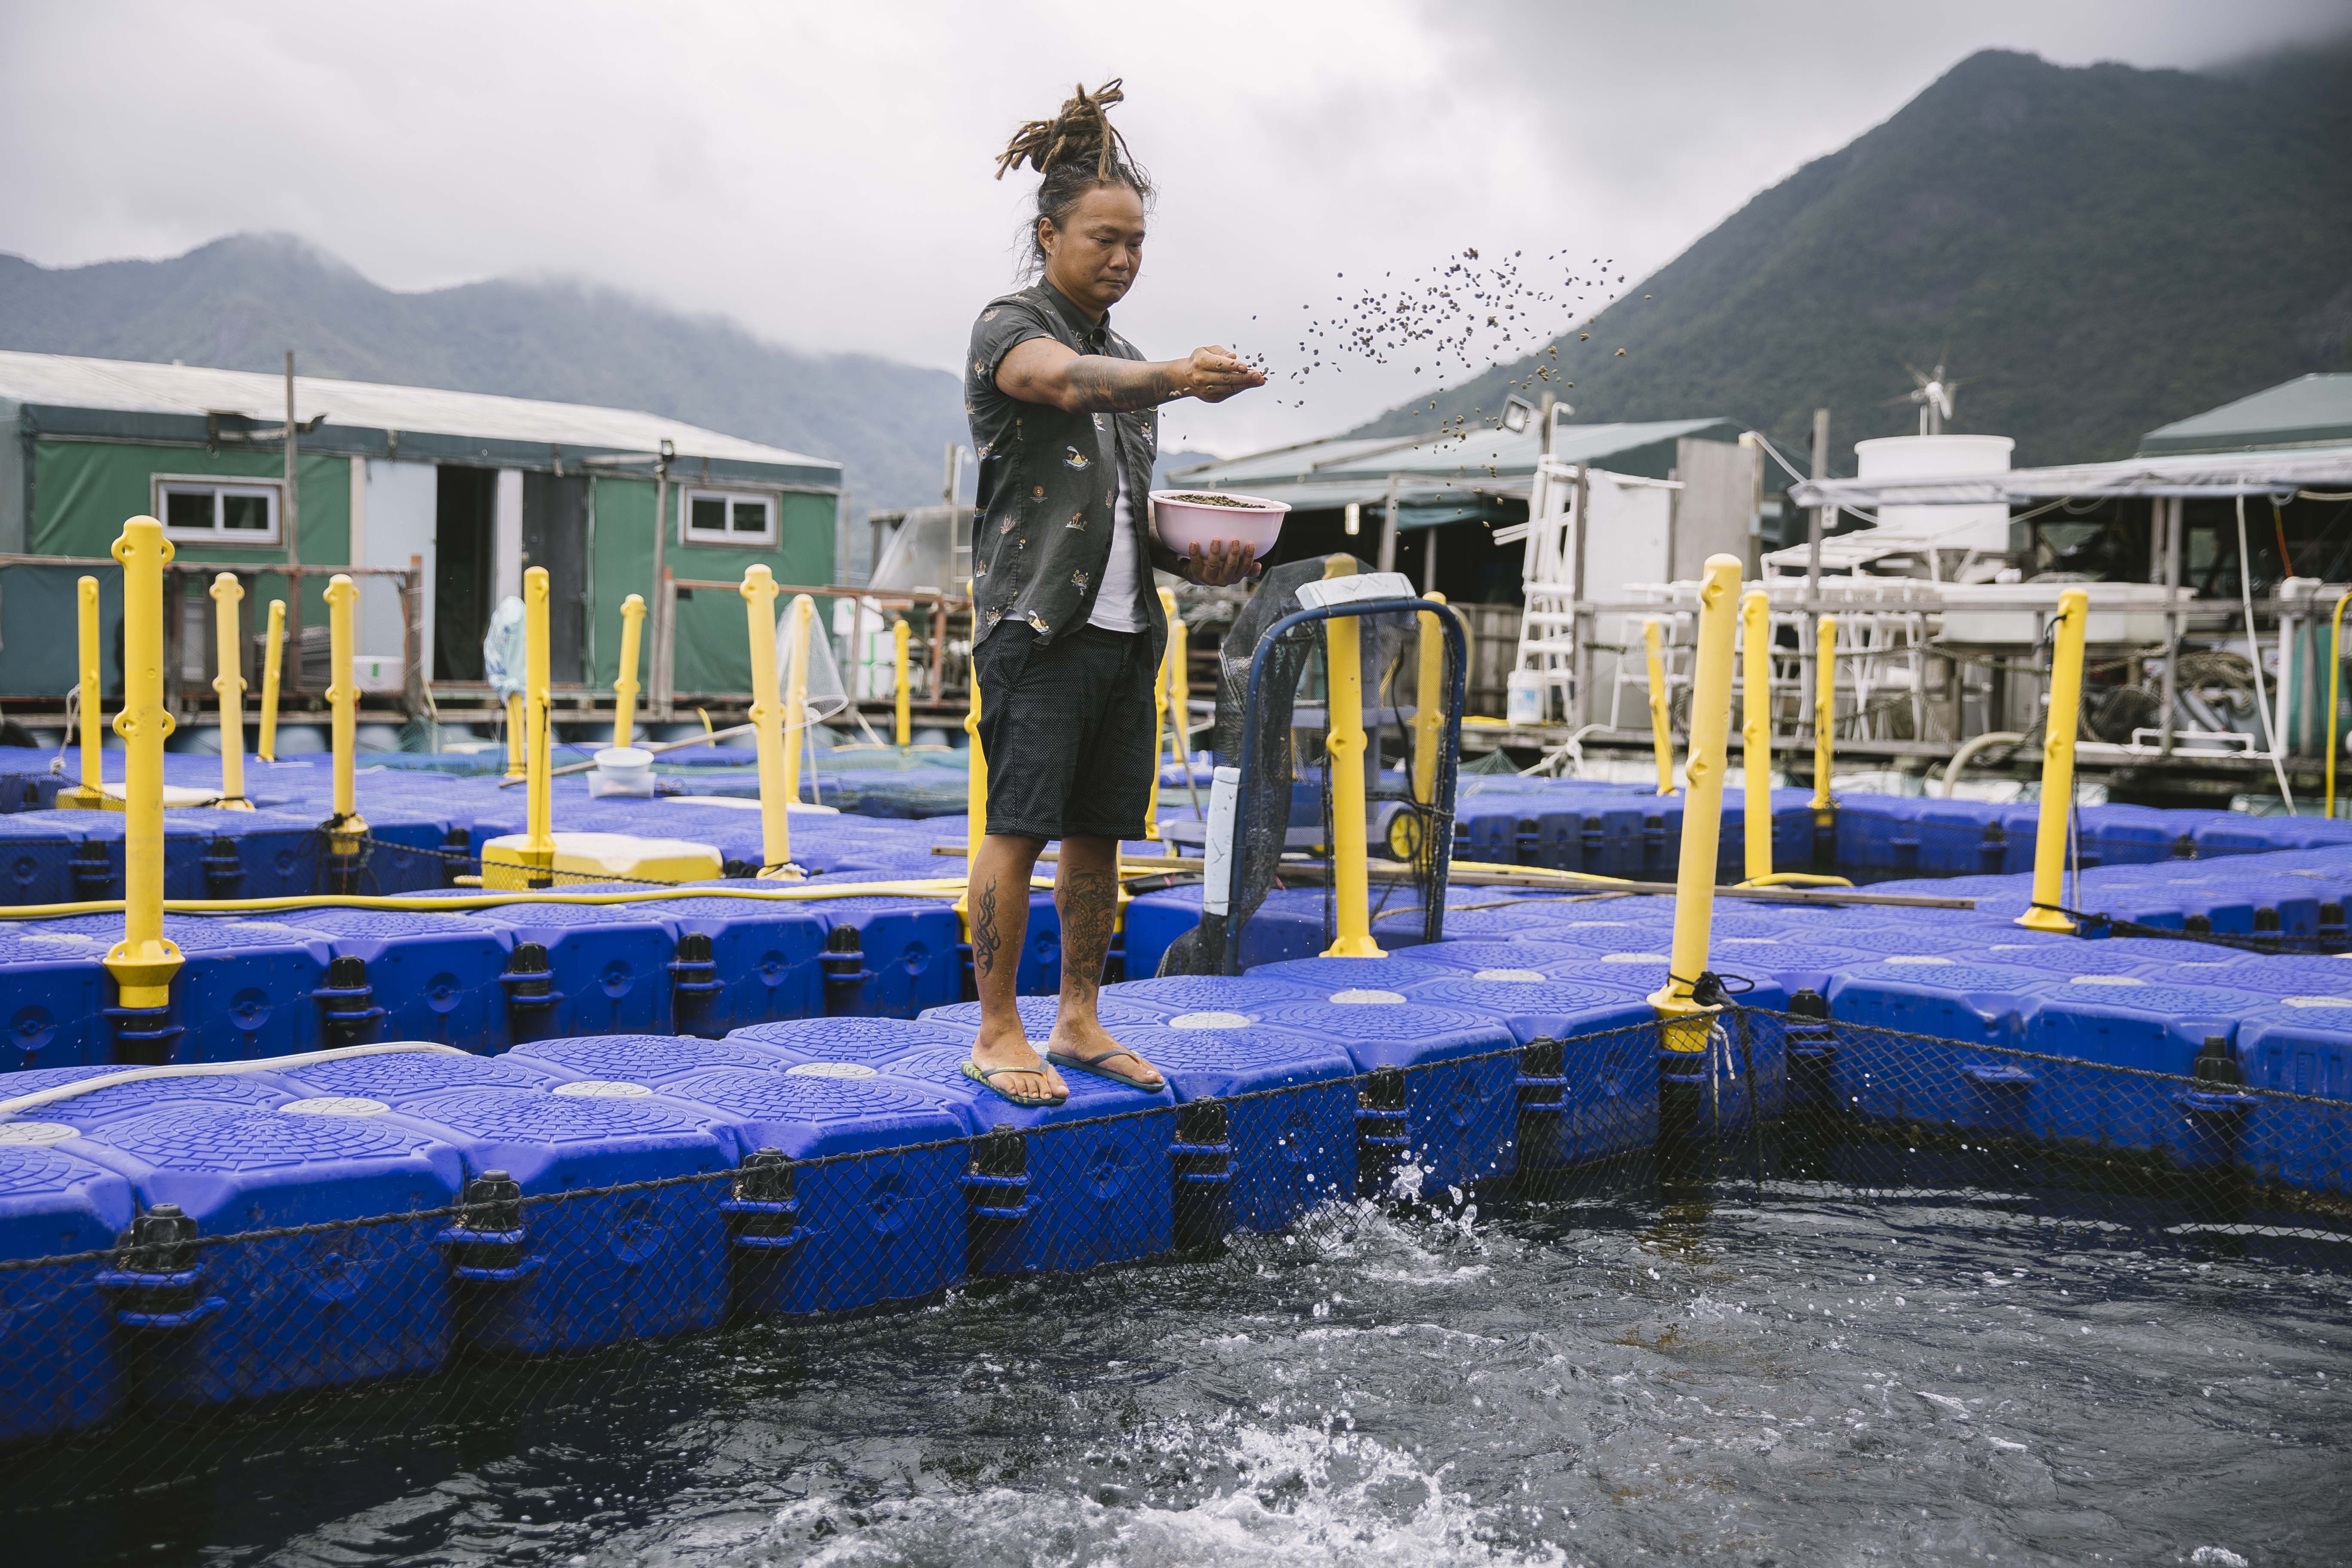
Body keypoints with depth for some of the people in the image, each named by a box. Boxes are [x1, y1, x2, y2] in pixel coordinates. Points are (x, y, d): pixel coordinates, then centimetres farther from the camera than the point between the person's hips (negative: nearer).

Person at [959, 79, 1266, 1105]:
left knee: (1099, 833, 8)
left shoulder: (1126, 359, 23)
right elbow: (1065, 381, -25)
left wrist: (1192, 558, 6)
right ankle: (996, 1035, 0)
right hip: (1037, 621, -7)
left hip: (1125, 628, 7)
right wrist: (1177, 377, -42)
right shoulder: (1009, 327, 0)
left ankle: (1078, 1022, 17)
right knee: (1019, 828, -7)